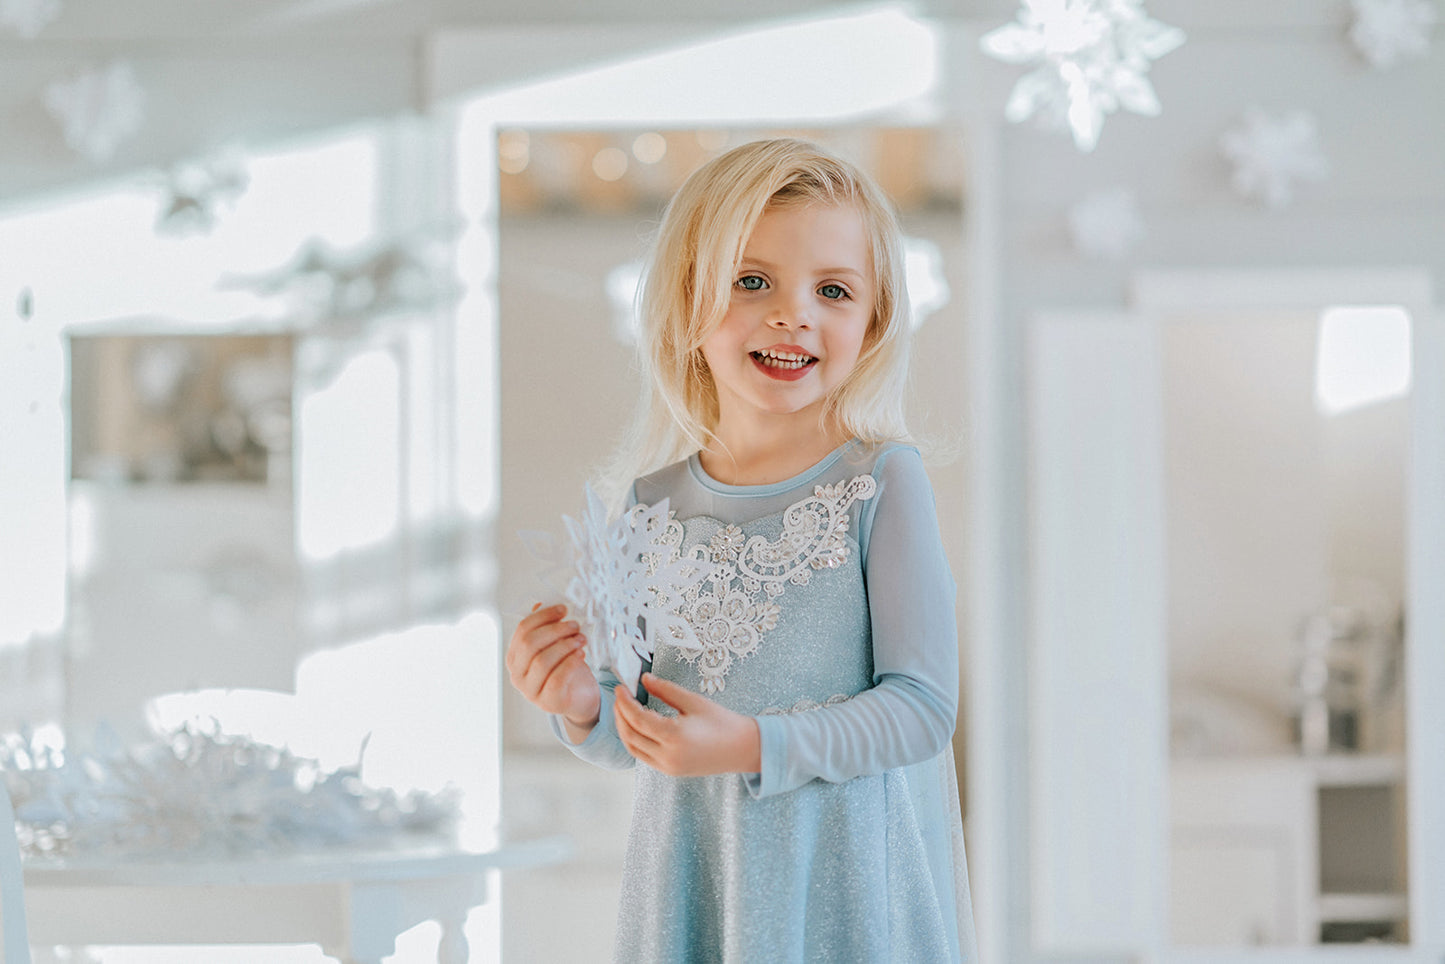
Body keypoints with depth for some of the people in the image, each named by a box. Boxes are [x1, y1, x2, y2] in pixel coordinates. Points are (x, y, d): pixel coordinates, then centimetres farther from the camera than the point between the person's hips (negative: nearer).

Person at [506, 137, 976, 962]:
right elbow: (638, 735, 11)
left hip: (843, 885, -3)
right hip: (694, 884, 3)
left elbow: (923, 706, -12)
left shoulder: (882, 482, -8)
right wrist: (585, 711, -10)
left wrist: (754, 746, -20)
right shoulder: (656, 503, 4)